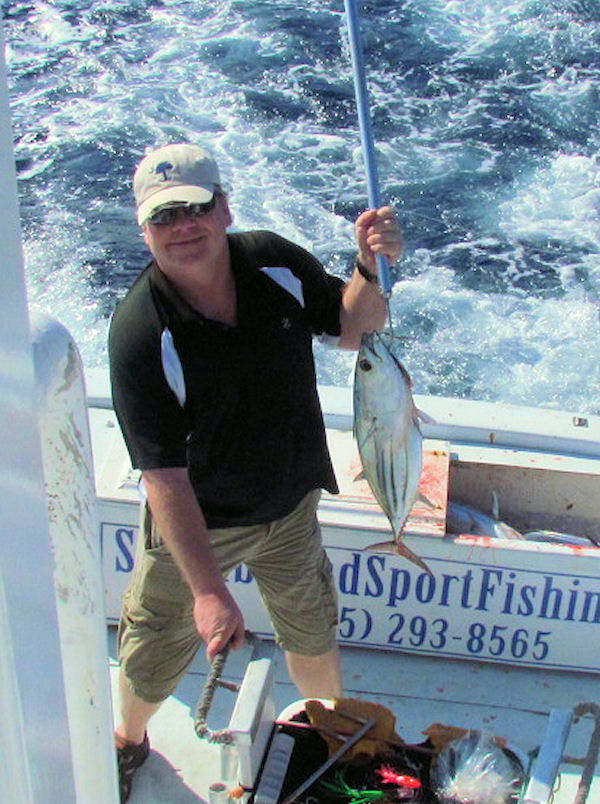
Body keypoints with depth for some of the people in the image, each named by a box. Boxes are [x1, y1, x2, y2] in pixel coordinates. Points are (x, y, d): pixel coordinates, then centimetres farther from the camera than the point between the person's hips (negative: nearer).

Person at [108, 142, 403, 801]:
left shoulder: (277, 263, -16)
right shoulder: (140, 333, -30)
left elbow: (351, 327, 1)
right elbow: (162, 477, -32)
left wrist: (372, 270, -20)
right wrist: (208, 590, -35)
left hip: (290, 506, 4)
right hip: (194, 520, -3)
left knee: (312, 634, 22)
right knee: (154, 653, 15)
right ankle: (129, 740, 49)